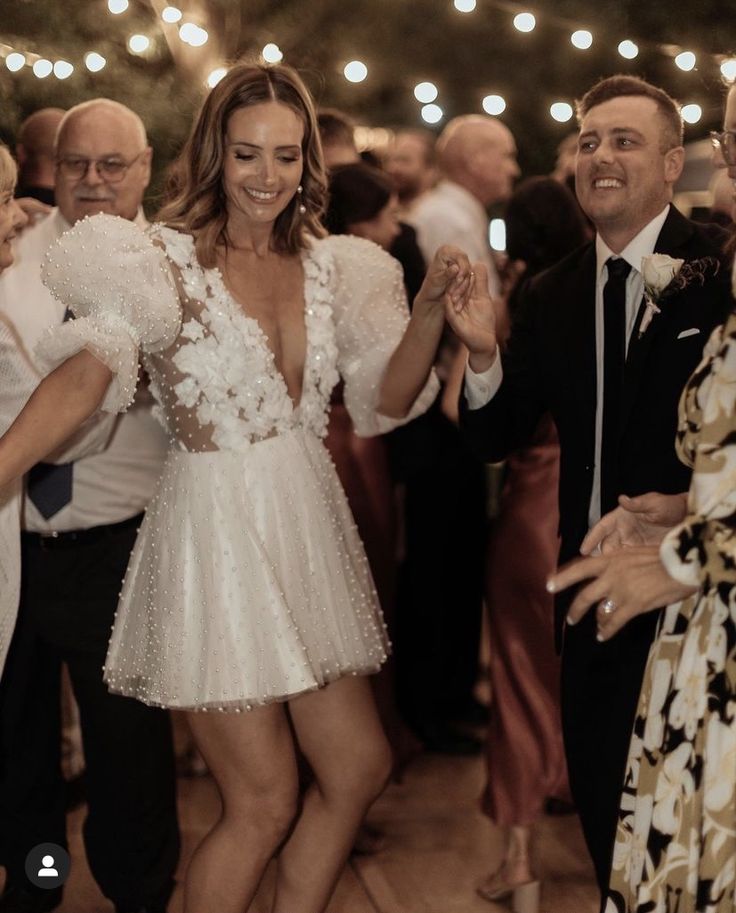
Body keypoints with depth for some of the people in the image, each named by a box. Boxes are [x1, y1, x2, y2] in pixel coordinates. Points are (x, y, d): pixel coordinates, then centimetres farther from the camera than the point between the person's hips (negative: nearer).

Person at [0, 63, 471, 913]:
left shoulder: (329, 266, 6)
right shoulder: (166, 260, -10)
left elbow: (387, 398, 7)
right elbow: (88, 370, -27)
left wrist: (430, 311, -11)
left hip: (309, 532, 6)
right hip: (216, 535, -6)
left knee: (359, 767, 14)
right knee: (265, 803, 1)